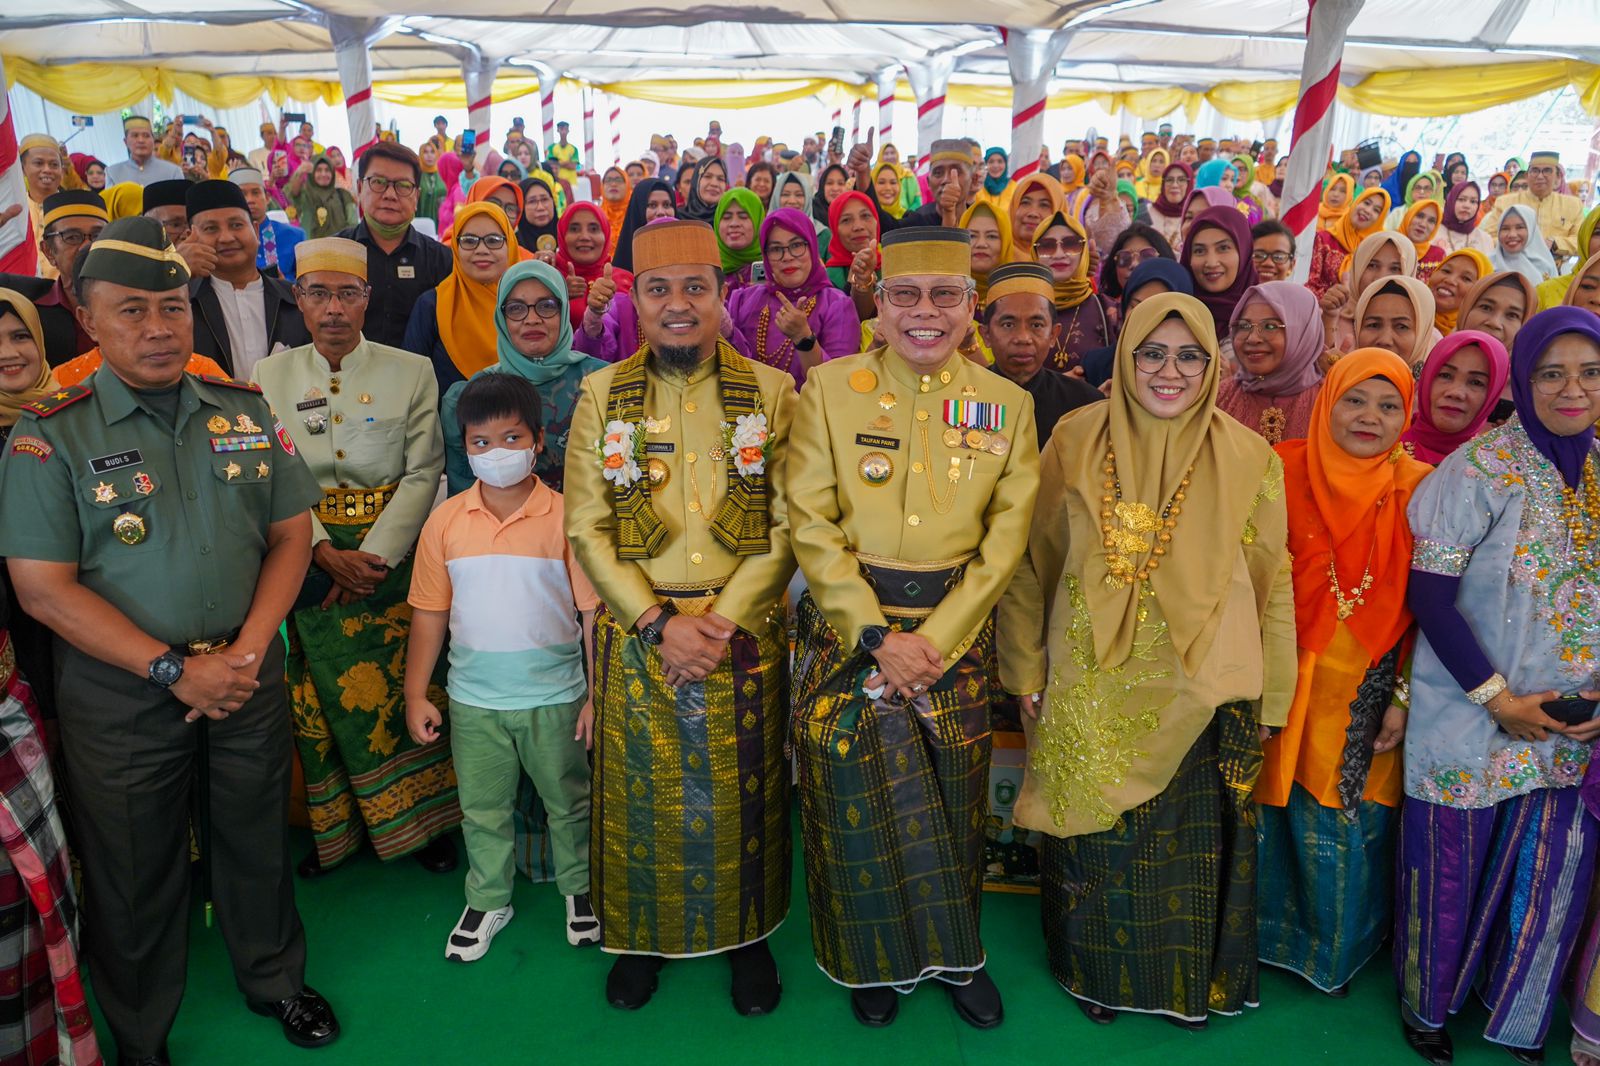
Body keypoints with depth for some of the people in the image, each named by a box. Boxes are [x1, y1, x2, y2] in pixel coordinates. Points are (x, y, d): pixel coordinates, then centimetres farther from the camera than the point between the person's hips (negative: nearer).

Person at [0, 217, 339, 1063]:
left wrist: (246, 651, -9)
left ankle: (274, 978, 43)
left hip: (248, 673, 3)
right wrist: (174, 670, -17)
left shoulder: (245, 411, 2)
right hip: (120, 696, -2)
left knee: (256, 837, 18)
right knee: (134, 869, 14)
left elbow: (291, 533, 3)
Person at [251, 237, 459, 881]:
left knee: (401, 686, 1)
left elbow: (424, 472, -4)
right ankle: (338, 828, 21)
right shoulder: (270, 376, 4)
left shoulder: (412, 372, -1)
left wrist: (374, 555, -13)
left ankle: (420, 822, 17)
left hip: (390, 553, -1)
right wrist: (328, 554, -12)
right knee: (320, 698, 5)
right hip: (310, 556, 2)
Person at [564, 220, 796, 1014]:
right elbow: (586, 528, -2)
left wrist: (724, 618, -14)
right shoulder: (602, 394, 2)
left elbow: (790, 524, -4)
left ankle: (746, 933, 32)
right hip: (637, 632, 1)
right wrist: (659, 622, -13)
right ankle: (642, 934, 33)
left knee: (741, 791, 9)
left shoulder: (772, 393, 1)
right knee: (641, 791, 10)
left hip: (743, 629, 0)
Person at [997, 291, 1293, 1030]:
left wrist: (1266, 698, 3)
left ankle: (1188, 982, 40)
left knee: (1191, 845, 14)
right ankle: (1098, 972, 40)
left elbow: (1271, 584, 2)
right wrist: (1026, 669, 2)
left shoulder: (1248, 460, -4)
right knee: (1097, 840, 14)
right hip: (1093, 692, 0)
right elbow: (1032, 563, 2)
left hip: (1199, 693, 0)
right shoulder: (1075, 441, -4)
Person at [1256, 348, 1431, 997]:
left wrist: (1403, 696, -4)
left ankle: (1335, 950, 37)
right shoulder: (1286, 472, -5)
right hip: (1291, 685, 0)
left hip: (1370, 692, 1)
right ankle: (1269, 937, 36)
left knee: (1354, 822, 11)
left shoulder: (1418, 489, -2)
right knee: (1278, 808, 10)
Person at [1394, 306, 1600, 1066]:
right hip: (1473, 724, -4)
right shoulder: (1480, 471, -13)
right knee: (1453, 873, 10)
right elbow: (1428, 595, -14)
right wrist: (1497, 698, -15)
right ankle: (1425, 1005, 35)